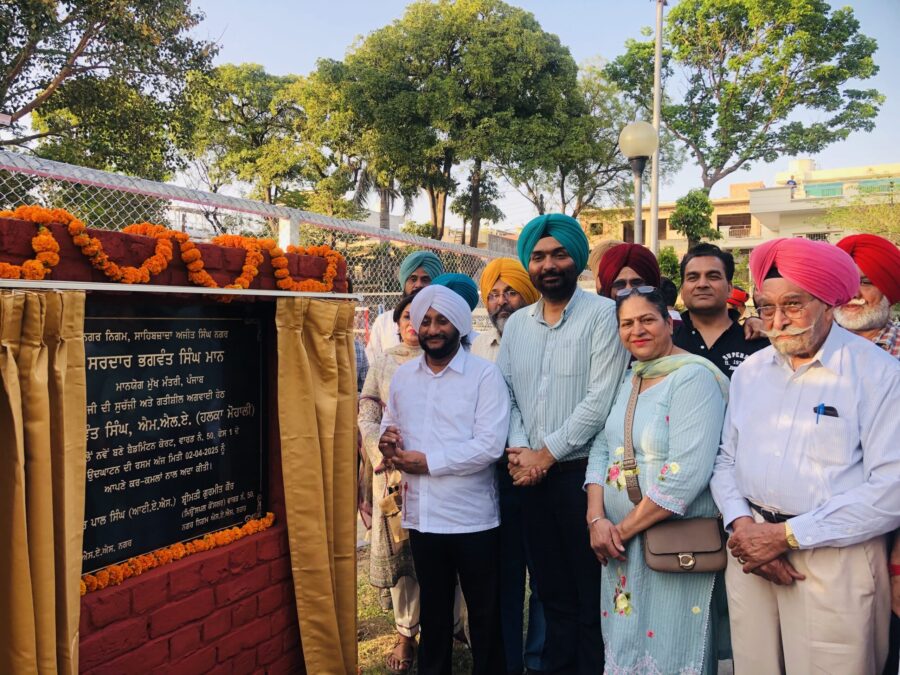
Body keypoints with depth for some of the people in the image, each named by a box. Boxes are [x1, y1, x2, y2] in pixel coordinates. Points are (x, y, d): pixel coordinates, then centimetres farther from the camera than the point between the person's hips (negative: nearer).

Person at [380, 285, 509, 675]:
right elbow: (388, 426, 15)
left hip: (472, 517, -4)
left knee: (484, 613, 12)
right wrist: (387, 442, -9)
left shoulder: (485, 375, -9)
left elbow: (489, 446, -18)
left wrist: (427, 461, -17)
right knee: (432, 610, 21)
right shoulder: (402, 376, 8)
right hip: (421, 515, 5)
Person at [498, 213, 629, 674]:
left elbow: (601, 399, -15)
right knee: (552, 591, 17)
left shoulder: (603, 315, -8)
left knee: (591, 594, 5)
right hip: (531, 475, 5)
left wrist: (546, 453, -12)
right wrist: (517, 448, -7)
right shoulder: (516, 324, 10)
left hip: (582, 470, -5)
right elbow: (505, 393, 9)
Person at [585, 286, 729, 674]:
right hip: (620, 545, 7)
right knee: (625, 643, 18)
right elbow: (601, 449, 8)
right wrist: (597, 519, -7)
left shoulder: (694, 377, -14)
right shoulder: (629, 380, 10)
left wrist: (624, 529, -16)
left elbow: (687, 474, -23)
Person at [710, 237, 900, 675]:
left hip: (836, 561, -4)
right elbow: (726, 461, 11)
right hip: (750, 555, 5)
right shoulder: (750, 372, 8)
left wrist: (786, 535, -17)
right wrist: (741, 523, -8)